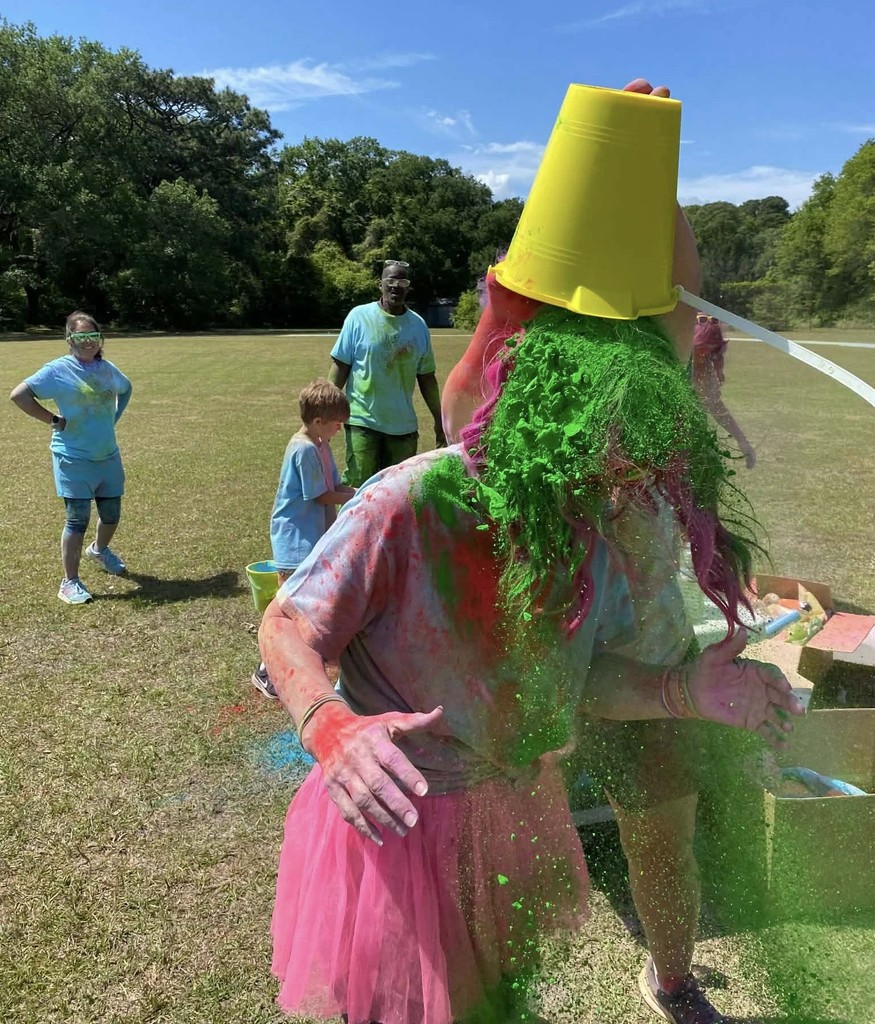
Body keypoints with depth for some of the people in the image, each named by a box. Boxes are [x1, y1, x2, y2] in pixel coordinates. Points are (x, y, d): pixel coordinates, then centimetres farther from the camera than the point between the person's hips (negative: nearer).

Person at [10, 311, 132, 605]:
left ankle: (99, 550, 48)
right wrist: (54, 420, -15)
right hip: (74, 459, -6)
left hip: (109, 456, 6)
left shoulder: (108, 369, 7)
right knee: (78, 519, -6)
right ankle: (70, 583, 5)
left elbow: (126, 389, 28)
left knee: (111, 514, 16)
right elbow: (19, 394, -15)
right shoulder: (59, 370, -11)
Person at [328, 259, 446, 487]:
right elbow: (340, 366, -3)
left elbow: (426, 377, 11)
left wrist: (439, 419, 13)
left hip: (403, 424, 4)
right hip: (363, 420, -3)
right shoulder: (359, 316, -3)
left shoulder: (418, 325, 6)